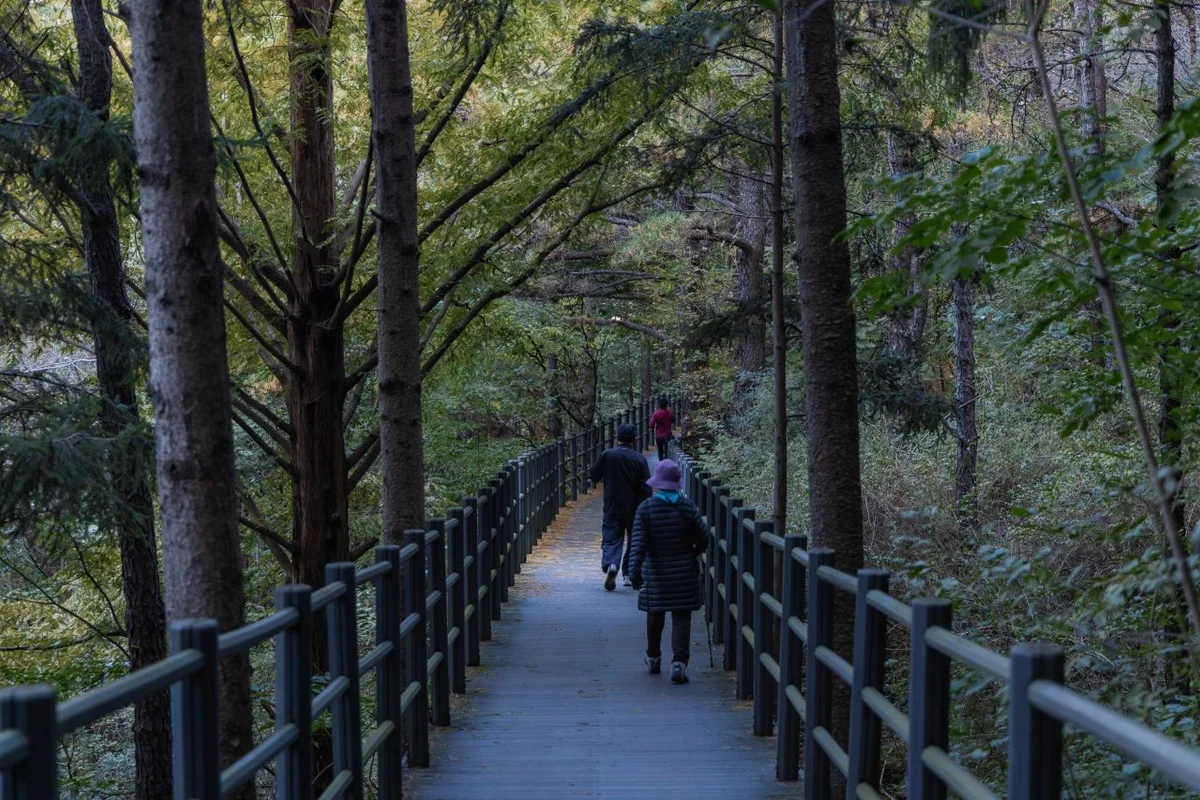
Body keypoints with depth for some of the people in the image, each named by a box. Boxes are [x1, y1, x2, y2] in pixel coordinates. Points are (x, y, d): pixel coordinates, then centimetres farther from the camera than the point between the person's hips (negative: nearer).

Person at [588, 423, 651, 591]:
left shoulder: (606, 455, -6)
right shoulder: (639, 459, -8)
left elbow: (594, 476, 5)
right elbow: (645, 488, -9)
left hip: (612, 508, 0)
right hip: (634, 509, 0)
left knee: (611, 539, 3)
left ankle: (610, 564, -23)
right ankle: (629, 574, 18)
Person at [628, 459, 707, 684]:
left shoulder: (646, 509, -10)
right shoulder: (687, 507, -6)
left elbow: (639, 544, -15)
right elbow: (703, 539, 0)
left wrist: (635, 572, -15)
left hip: (655, 573, 0)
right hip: (684, 573, 0)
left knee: (655, 615, 17)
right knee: (681, 617, 2)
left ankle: (653, 658, 33)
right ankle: (679, 662, -12)